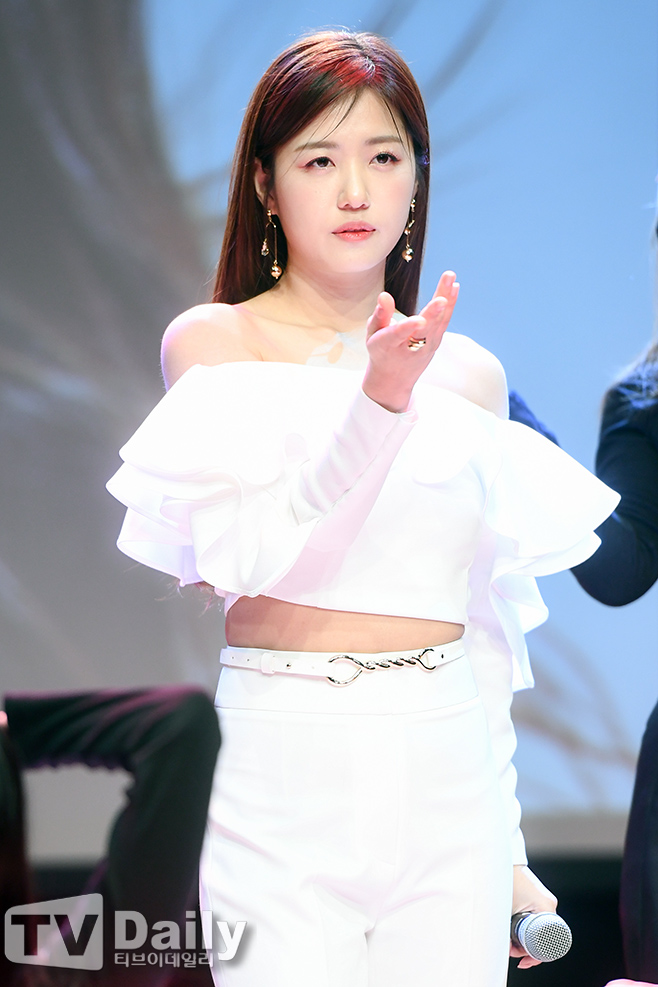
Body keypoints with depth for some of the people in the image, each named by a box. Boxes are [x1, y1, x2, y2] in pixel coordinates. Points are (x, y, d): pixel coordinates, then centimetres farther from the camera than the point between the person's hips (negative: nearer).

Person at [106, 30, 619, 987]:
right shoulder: (210, 341, 0)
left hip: (449, 780, 3)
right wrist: (379, 399, -26)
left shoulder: (471, 375, 11)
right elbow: (248, 560, -15)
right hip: (283, 775, -3)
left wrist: (509, 846, 16)